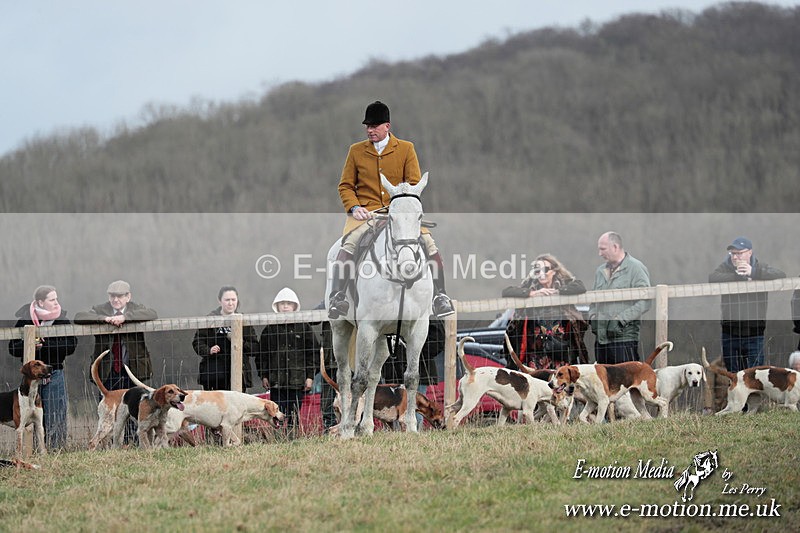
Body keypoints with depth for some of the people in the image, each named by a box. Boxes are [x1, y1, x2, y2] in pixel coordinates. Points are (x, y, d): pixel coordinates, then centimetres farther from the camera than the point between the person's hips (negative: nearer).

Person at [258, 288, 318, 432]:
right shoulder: (270, 329, 8)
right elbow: (263, 354, 10)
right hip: (276, 380, 0)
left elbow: (313, 351, 6)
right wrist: (264, 375, 4)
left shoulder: (303, 327, 5)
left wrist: (310, 376, 1)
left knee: (294, 415, 3)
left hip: (297, 380, 0)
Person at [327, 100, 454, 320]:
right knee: (349, 245, -30)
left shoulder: (406, 149, 7)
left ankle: (439, 296, -7)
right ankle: (336, 297, -27)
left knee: (428, 242, -19)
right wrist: (354, 207, -8)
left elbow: (414, 184, 4)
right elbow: (345, 186, 12)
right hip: (365, 213, 0)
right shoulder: (356, 151, 9)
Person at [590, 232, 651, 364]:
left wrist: (620, 319, -16)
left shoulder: (636, 268, -4)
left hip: (624, 336, -7)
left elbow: (644, 303, -12)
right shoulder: (601, 271, 17)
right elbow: (593, 300, 26)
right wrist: (593, 317, 6)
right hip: (601, 337, 7)